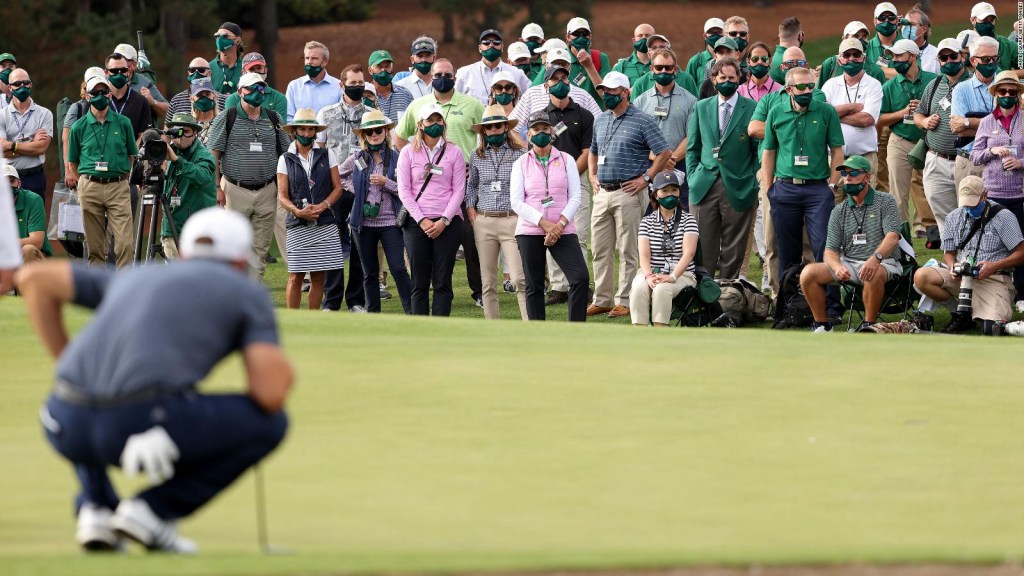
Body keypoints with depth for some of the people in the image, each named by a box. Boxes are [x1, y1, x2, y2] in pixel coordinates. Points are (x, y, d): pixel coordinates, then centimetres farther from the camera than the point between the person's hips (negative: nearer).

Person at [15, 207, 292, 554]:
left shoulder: (137, 279, 32)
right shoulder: (250, 294, 16)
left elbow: (34, 278, 31)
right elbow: (271, 394, 1)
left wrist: (65, 362, 32)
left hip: (69, 424, 6)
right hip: (146, 423, -6)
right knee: (269, 422, 17)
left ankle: (95, 508, 16)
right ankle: (153, 511, 6)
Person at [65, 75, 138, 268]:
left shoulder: (123, 123, 6)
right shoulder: (79, 127, 6)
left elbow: (132, 156, 14)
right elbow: (72, 163, 12)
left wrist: (125, 177, 6)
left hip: (118, 186, -1)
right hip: (90, 187, 1)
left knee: (124, 242, -11)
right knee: (95, 245, 3)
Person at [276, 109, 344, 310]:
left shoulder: (326, 155, 8)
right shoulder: (286, 159, 6)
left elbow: (337, 187, 7)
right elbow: (282, 195, 2)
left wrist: (322, 206, -10)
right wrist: (297, 211, -16)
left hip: (324, 224, 1)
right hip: (298, 226, -1)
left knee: (318, 276, 3)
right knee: (295, 276, -4)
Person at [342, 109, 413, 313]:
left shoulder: (396, 158, -1)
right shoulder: (356, 159, 5)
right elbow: (338, 176, 18)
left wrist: (386, 183, -15)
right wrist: (355, 189, 5)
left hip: (390, 222, -2)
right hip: (363, 222, 3)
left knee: (398, 269, -9)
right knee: (369, 273, 9)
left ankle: (411, 312, -6)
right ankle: (373, 314, 16)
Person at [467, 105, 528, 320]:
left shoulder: (520, 154, -1)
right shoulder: (477, 157, 11)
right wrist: (470, 207, 10)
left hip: (512, 221, -4)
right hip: (483, 223, 4)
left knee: (519, 279, -13)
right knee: (488, 282, 6)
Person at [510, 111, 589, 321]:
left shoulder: (566, 160, 8)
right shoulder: (521, 164, 7)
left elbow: (575, 197, 2)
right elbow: (517, 202, -2)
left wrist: (560, 224, -12)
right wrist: (544, 224, -14)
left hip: (563, 231, 0)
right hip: (530, 231, 0)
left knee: (581, 277, -14)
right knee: (534, 286, 2)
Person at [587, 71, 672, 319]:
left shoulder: (642, 121, -6)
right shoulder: (600, 121, 15)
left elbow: (664, 153, -7)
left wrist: (645, 179, -11)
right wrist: (593, 176, 15)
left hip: (628, 193, -7)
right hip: (602, 193, 7)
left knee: (628, 251, -3)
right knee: (601, 250, 8)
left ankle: (625, 301, 0)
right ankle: (601, 300, 15)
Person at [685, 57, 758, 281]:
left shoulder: (752, 109, 2)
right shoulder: (701, 108, 12)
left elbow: (759, 150, 4)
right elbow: (692, 148, 16)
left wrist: (753, 181, -3)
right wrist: (692, 178, 6)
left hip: (738, 190, -2)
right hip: (704, 187, 2)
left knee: (733, 252, 2)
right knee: (704, 248, 0)